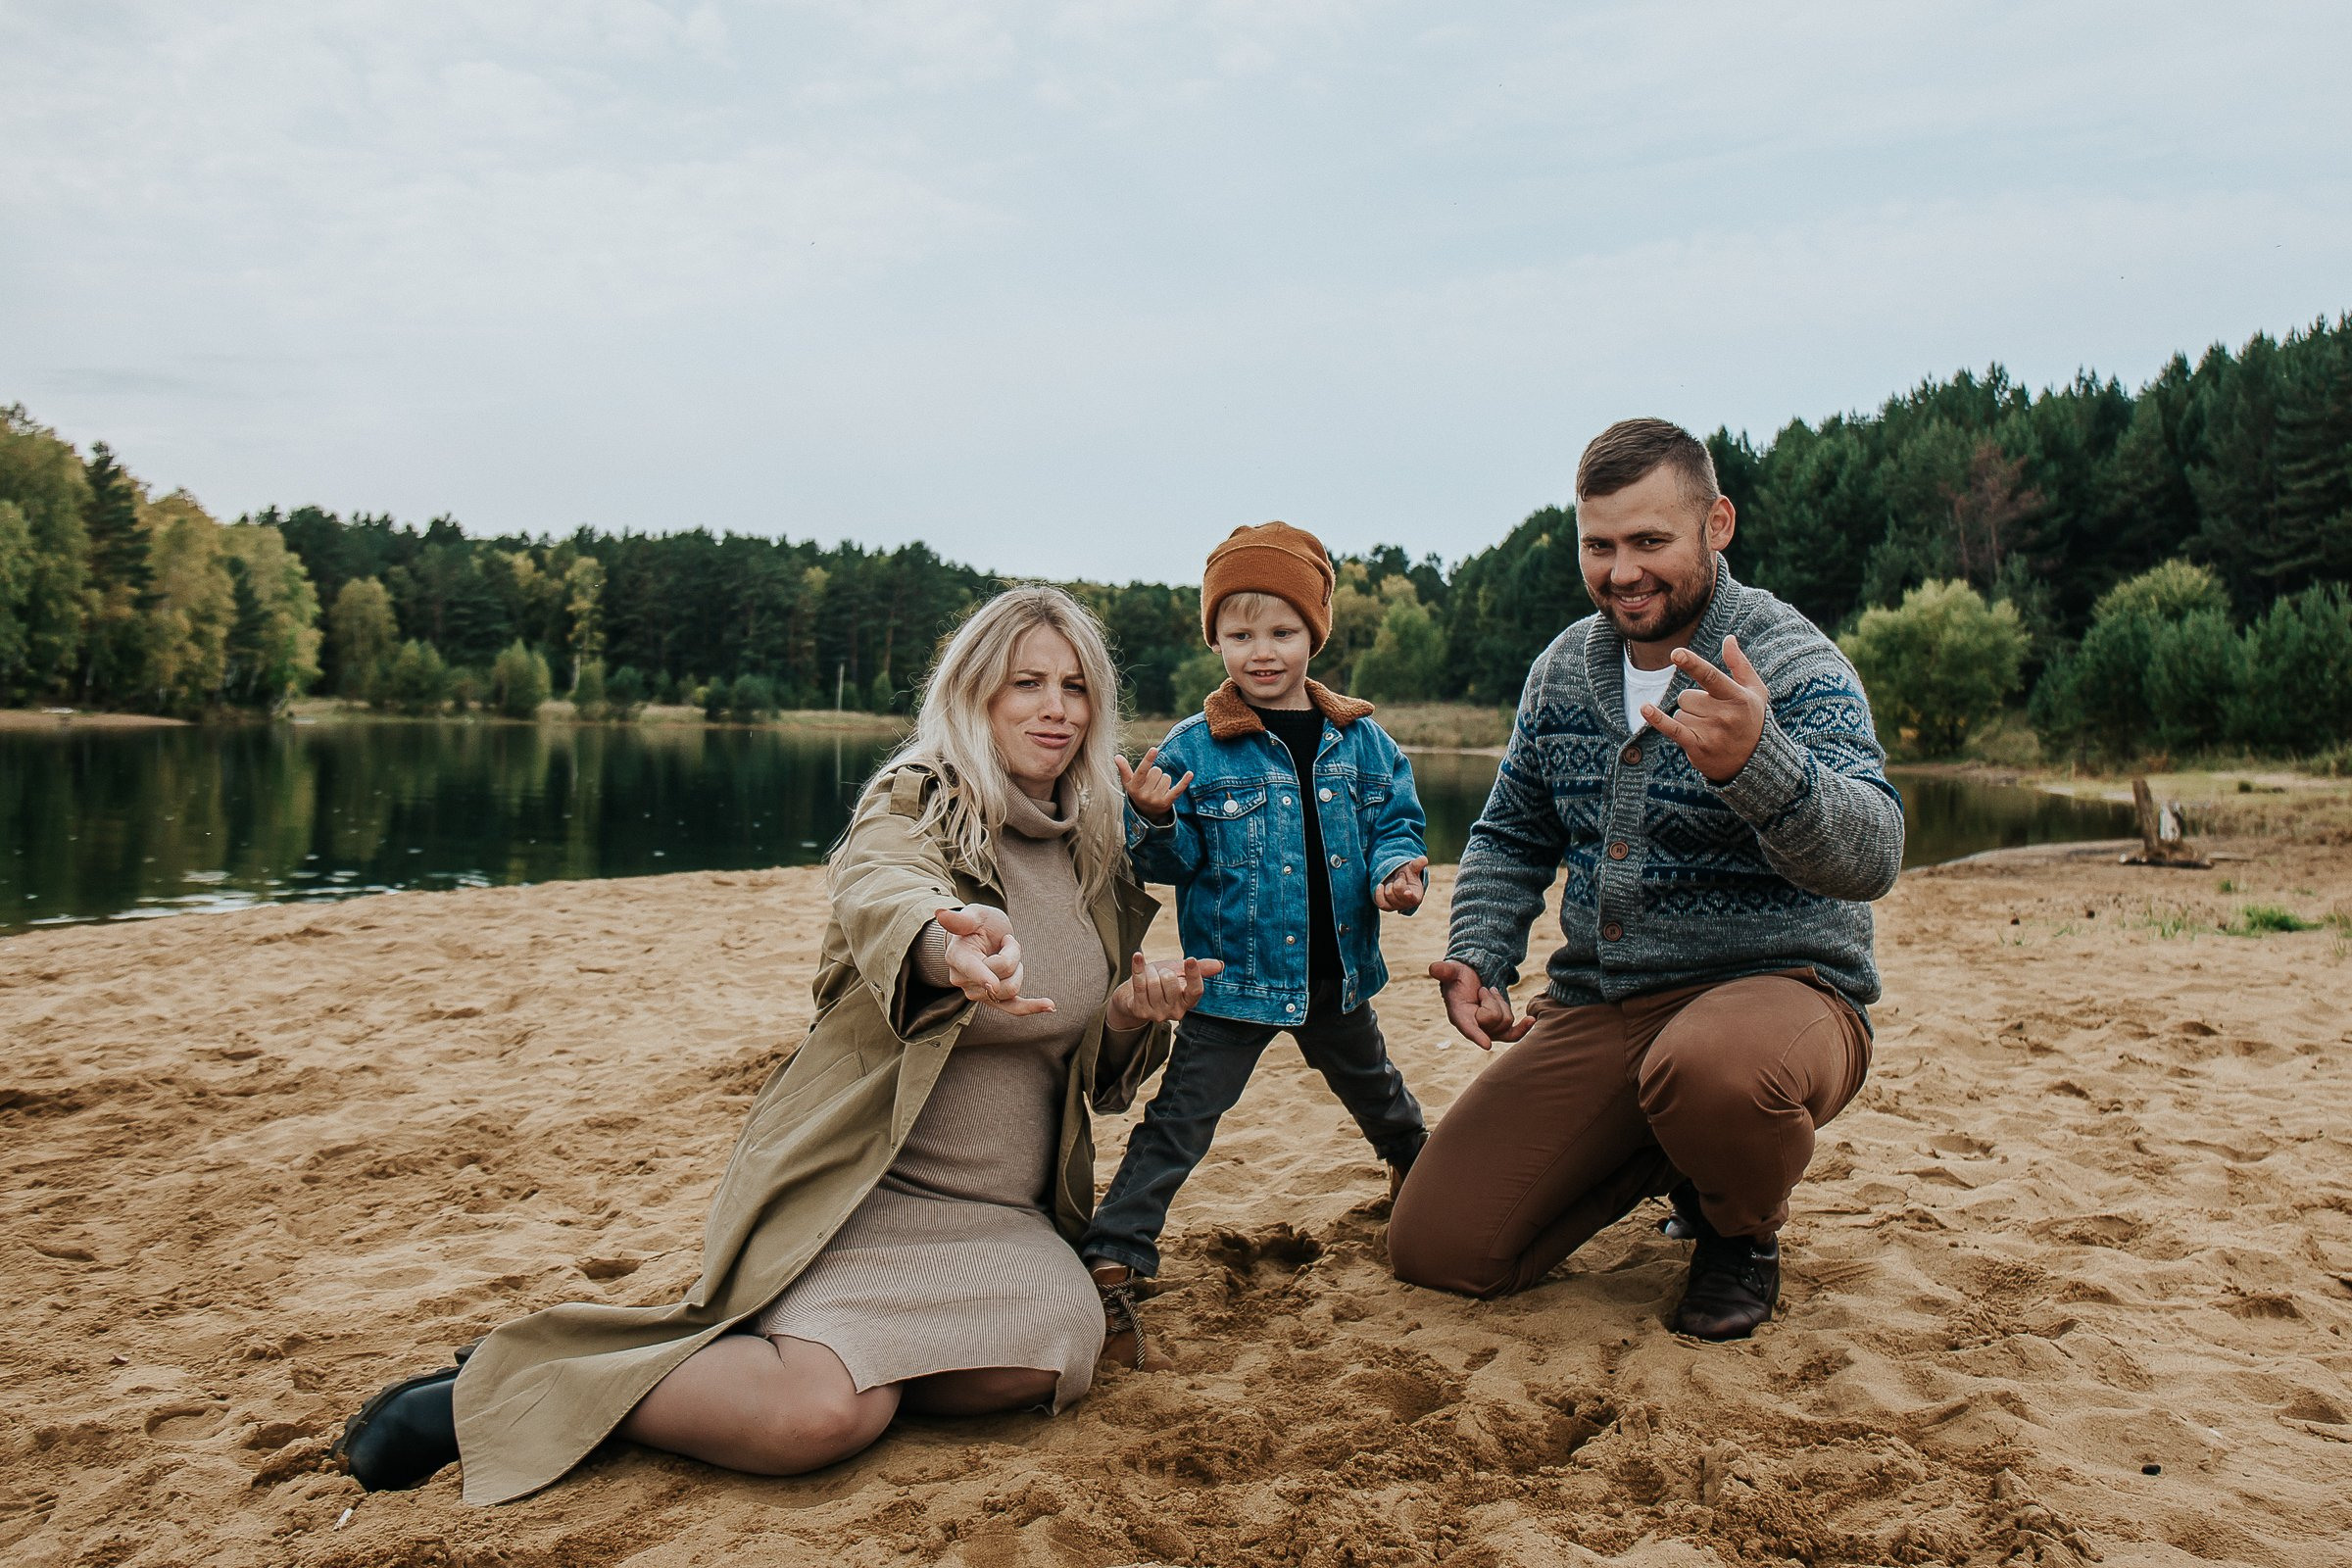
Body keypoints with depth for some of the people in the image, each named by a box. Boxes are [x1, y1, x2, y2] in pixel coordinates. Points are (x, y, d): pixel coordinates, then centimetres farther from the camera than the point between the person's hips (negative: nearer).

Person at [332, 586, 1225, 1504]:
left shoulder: (1094, 859, 10)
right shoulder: (914, 808, -7)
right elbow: (881, 894, -33)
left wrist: (1131, 1015, -5)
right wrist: (946, 946, -57)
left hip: (1001, 1215, 6)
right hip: (865, 1186, -5)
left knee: (1055, 1347, -25)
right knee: (822, 1414, -29)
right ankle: (484, 1396, -6)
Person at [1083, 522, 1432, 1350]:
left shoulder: (1361, 742, -1)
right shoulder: (1193, 749, -10)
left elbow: (1395, 826, 5)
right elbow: (1174, 862, -9)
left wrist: (1397, 872, -16)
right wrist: (1154, 822, -30)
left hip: (1337, 975, 4)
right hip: (1234, 975, -4)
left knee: (1377, 1093, 29)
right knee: (1179, 1118, -6)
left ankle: (1421, 1174, 58)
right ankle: (1114, 1256, -1)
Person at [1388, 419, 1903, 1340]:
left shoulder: (1795, 665, -12)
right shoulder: (1563, 669, 7)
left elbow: (1868, 860, -28)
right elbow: (1512, 838, 19)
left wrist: (1756, 763, -48)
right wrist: (1478, 960, 1)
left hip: (1777, 986, -5)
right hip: (1596, 1009, 6)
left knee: (1709, 1065, -43)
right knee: (1434, 1248, -5)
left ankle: (1745, 1230, -4)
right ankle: (1667, 1161, 21)